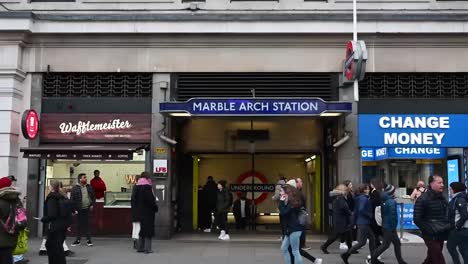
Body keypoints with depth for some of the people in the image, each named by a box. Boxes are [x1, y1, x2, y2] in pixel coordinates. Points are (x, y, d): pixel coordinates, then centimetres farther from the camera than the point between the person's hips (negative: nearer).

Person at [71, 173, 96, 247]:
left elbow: (93, 197, 16)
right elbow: (72, 199, -5)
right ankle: (78, 240, 18)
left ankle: (89, 240, 9)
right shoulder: (75, 188, -5)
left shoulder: (89, 187, 7)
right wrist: (74, 209, -9)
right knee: (80, 225, 6)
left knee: (87, 224, 3)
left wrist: (92, 204, 6)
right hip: (79, 210, -2)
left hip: (87, 209, 2)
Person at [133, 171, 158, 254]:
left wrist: (136, 208, 16)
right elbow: (151, 199, -19)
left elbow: (133, 199, 9)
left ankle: (140, 248, 20)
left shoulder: (137, 187, 6)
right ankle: (147, 249, 0)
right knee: (149, 229, 0)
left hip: (139, 212, 7)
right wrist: (155, 207, -6)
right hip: (148, 212, -7)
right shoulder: (147, 187, -16)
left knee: (142, 229, 16)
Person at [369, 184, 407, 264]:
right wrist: (393, 227, -17)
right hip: (390, 227, -9)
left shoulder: (384, 201, 7)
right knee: (385, 245, 0)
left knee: (397, 243, 16)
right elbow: (392, 215, -24)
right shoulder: (391, 202, -20)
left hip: (385, 225, 9)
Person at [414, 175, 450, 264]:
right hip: (431, 236, -7)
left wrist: (448, 226, 6)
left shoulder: (442, 198, 10)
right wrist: (431, 230, -21)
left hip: (441, 236, 7)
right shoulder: (423, 199, -13)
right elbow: (417, 220, -14)